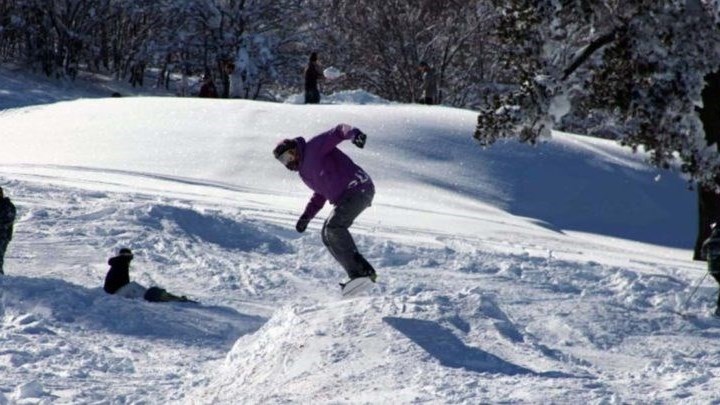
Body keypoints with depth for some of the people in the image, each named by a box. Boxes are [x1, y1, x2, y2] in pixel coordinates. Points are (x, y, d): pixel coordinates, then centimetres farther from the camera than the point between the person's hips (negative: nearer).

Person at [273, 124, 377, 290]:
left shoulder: (314, 148, -3)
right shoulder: (305, 171, 23)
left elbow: (338, 131, -14)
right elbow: (319, 195, 31)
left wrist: (354, 133, -36)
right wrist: (306, 216, 17)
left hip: (358, 188, -10)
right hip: (343, 198, 10)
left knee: (334, 227, -23)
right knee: (327, 235, 4)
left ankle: (363, 271, -26)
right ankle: (357, 276, -1)